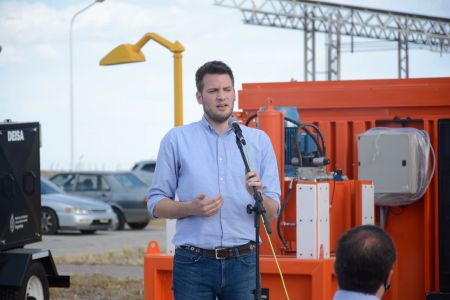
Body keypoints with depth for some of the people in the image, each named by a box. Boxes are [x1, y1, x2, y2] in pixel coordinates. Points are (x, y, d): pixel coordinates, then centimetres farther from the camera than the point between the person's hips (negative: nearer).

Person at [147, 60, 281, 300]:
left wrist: (259, 196, -15)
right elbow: (156, 204, 5)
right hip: (193, 263, -1)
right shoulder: (177, 140, 5)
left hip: (243, 262, 2)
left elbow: (272, 212, 8)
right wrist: (191, 208, -14)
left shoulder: (259, 141, 10)